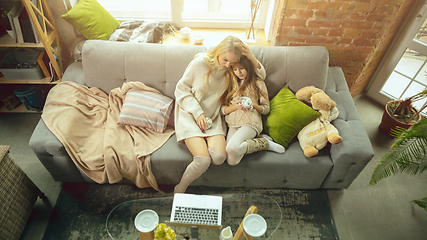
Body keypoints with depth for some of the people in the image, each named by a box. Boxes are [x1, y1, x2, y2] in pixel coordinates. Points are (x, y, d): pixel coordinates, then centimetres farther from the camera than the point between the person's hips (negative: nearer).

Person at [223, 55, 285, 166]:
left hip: (251, 123, -4)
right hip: (233, 125, 4)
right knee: (231, 160, -25)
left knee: (232, 148, -36)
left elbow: (266, 109, 9)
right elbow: (223, 110, 12)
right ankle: (263, 142, -6)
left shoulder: (258, 83, 12)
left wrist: (254, 106, -12)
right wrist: (236, 106, -8)